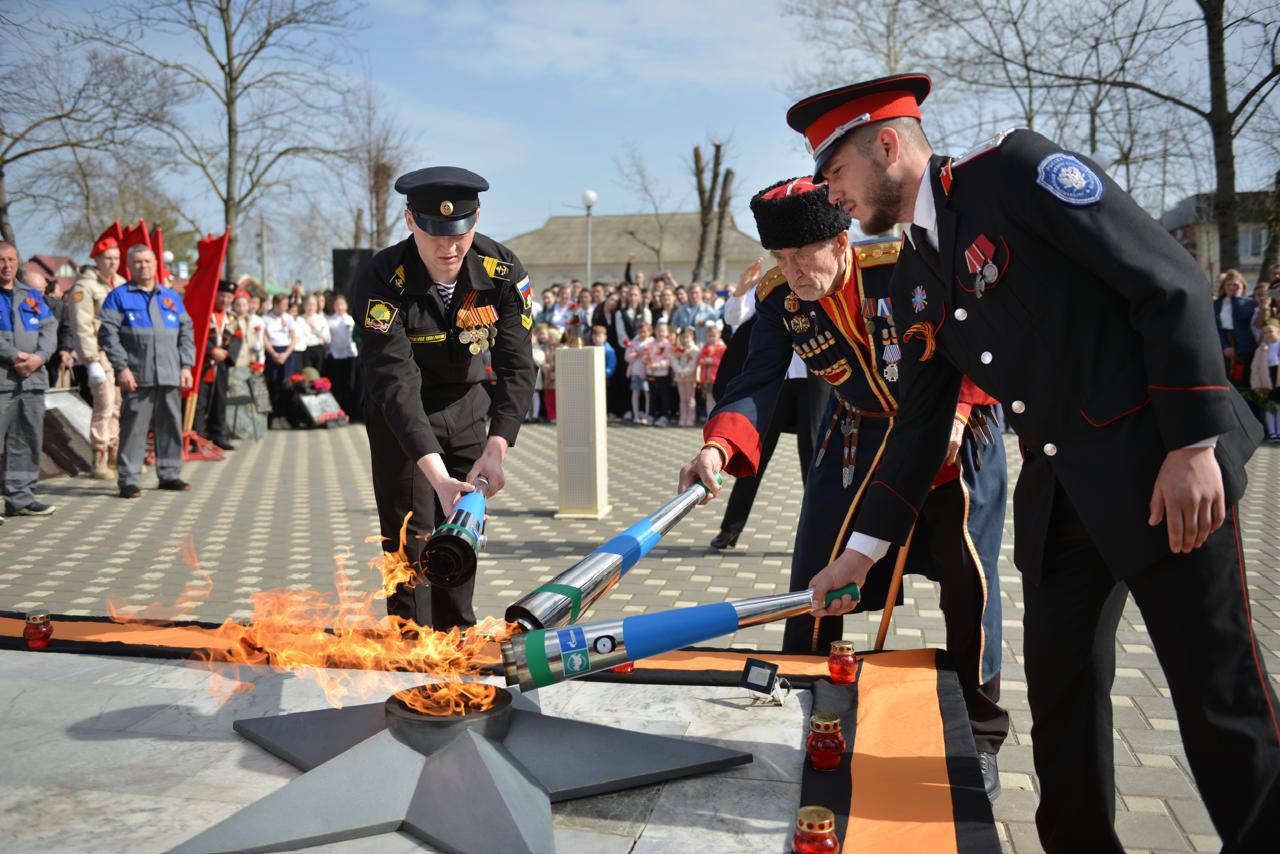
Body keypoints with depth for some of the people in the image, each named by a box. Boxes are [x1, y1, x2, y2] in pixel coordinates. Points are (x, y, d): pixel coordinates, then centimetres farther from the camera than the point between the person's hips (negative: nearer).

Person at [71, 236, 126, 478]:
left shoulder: (121, 283, 16)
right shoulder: (84, 286, -7)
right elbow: (82, 327, -12)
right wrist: (92, 361, -18)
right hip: (100, 355, -7)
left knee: (122, 405, 9)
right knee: (105, 407, -9)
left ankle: (115, 452, 22)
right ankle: (99, 462, -3)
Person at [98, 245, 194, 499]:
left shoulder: (171, 297, 17)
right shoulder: (119, 296, 4)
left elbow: (186, 333, 17)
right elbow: (108, 334, -4)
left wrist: (186, 366, 6)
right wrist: (122, 367, -12)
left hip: (169, 376, 4)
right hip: (136, 377, -4)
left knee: (171, 425, 8)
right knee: (133, 427, -4)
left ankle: (169, 475, 19)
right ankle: (128, 480, 2)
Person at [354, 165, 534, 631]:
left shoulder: (504, 271, -22)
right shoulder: (382, 282, -31)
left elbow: (516, 367, -24)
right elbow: (396, 383, -38)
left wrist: (496, 448, -38)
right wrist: (436, 474, -48)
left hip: (467, 404, 4)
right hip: (400, 414, -3)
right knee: (411, 532, -6)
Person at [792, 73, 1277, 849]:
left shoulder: (1017, 168, -10)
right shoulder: (915, 285, 12)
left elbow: (1173, 284, -14)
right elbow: (921, 425, 16)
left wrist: (1194, 446, -18)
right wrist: (864, 549, 13)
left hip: (1161, 466, -7)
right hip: (1058, 492, 7)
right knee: (1059, 685, 10)